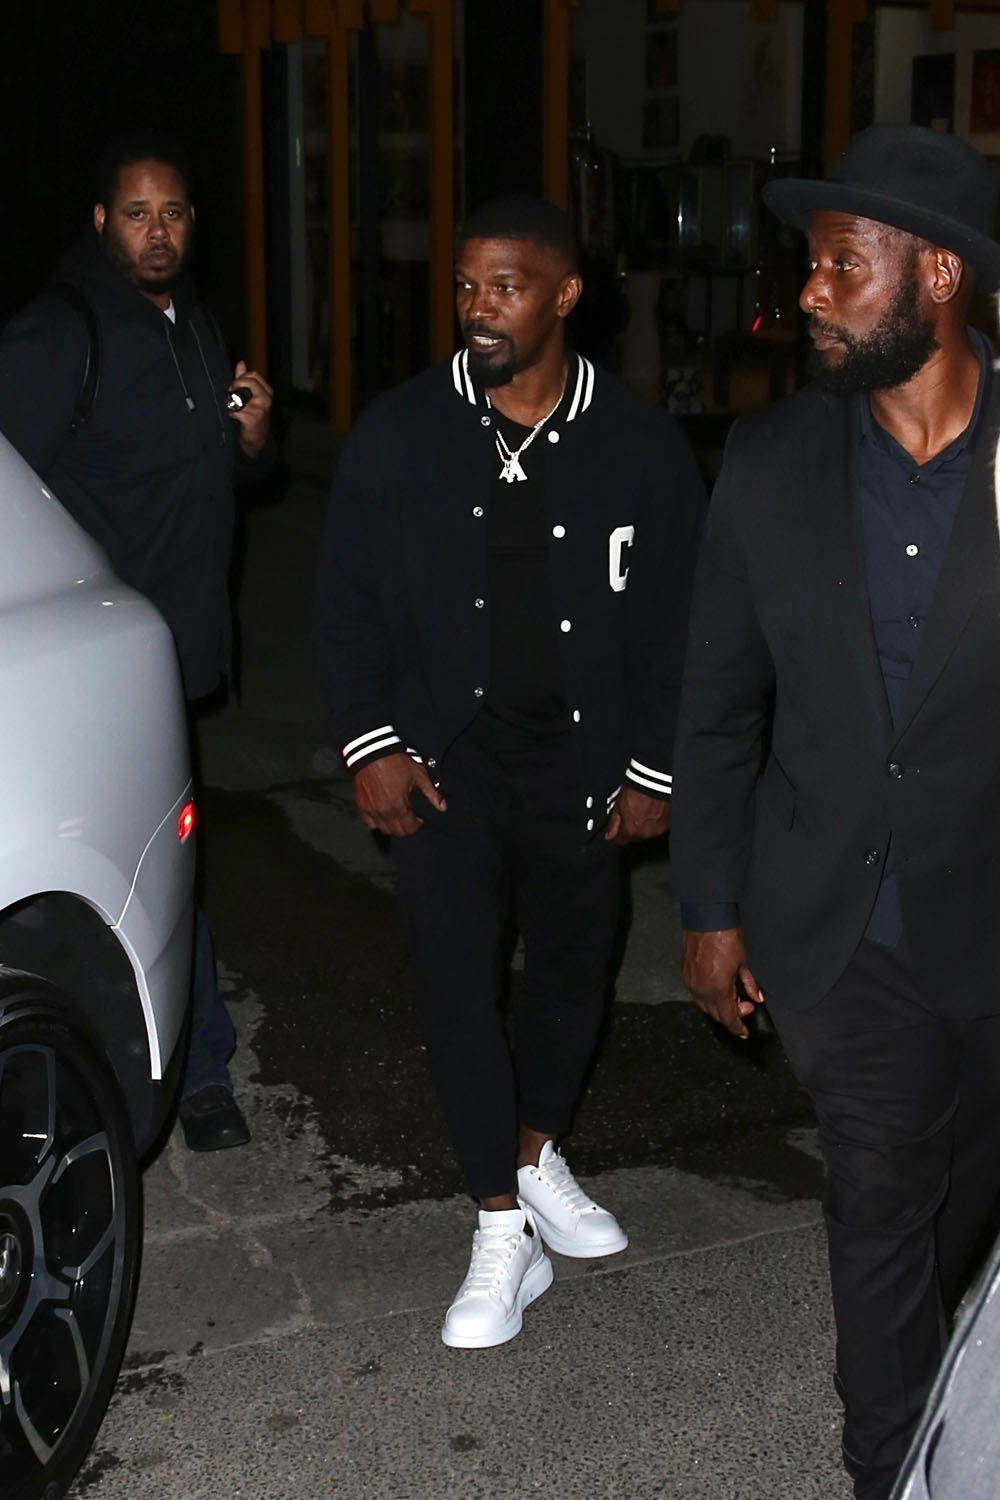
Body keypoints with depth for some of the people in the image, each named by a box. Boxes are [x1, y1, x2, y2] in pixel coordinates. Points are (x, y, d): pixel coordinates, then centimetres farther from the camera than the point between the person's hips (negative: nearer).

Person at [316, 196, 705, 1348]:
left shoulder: (639, 446, -3)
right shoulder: (398, 434, -4)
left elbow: (673, 618, 2)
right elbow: (348, 602, 2)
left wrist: (653, 767, 1)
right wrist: (370, 742, -7)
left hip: (580, 764, 1)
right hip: (443, 760, -1)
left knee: (572, 970, 15)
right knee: (458, 985, -4)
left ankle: (537, 1157, 39)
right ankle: (503, 1230, 10)